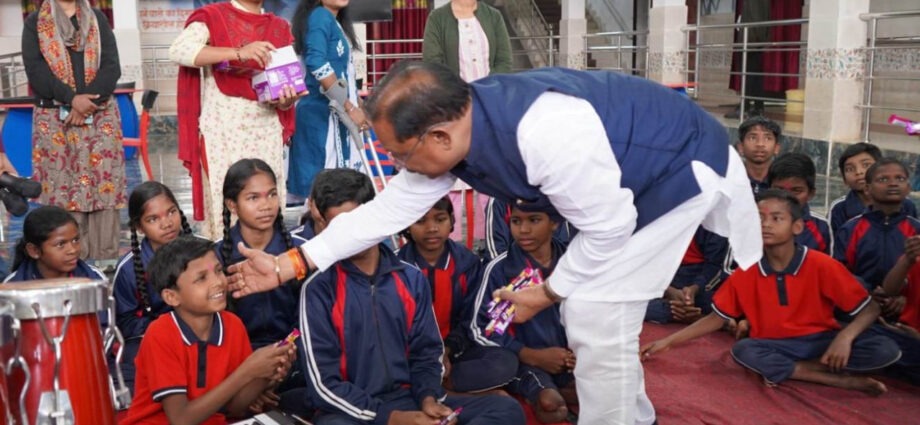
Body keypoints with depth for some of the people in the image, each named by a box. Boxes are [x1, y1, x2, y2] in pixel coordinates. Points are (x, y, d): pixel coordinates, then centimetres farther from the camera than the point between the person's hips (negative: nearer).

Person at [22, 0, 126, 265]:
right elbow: (35, 69, -4)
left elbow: (111, 65, 1)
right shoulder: (34, 23, 9)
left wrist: (87, 99, -13)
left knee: (104, 183, -4)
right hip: (54, 119, -1)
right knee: (61, 186, -4)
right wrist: (72, 99, -17)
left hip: (100, 117, 1)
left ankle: (105, 255, 1)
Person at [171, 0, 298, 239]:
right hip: (223, 129, -4)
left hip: (266, 129, 4)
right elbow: (178, 51, -19)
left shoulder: (280, 28, 11)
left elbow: (287, 81, 12)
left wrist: (287, 99, -12)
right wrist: (238, 53, -28)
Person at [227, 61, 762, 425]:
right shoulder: (446, 129, -13)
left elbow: (608, 227, -28)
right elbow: (390, 207, -5)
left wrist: (548, 292, -12)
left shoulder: (547, 133, -40)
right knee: (590, 312, 13)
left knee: (597, 316, -10)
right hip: (623, 181, 8)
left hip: (683, 165, -8)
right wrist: (289, 264, -4)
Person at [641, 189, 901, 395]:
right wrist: (668, 341, -5)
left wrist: (845, 336, -31)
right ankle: (844, 381, -25)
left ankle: (781, 370, -22)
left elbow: (869, 309, -10)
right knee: (743, 351, -32)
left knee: (885, 350, -25)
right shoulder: (746, 274, -4)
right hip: (774, 345, 1)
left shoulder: (822, 266, -12)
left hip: (821, 341, -1)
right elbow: (717, 318, 3)